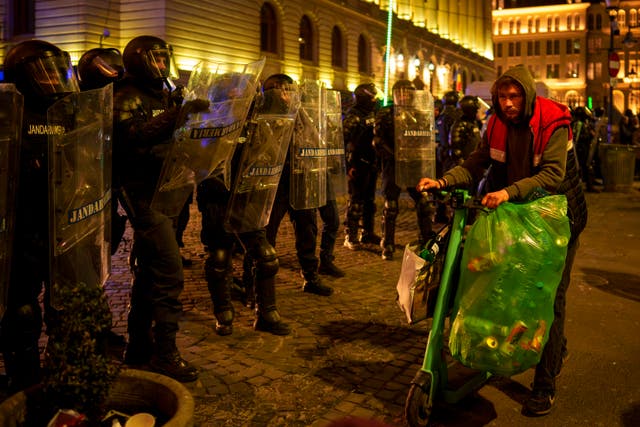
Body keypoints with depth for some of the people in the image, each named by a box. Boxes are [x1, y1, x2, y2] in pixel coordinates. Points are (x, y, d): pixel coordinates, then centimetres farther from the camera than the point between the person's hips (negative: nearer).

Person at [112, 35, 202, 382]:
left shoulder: (160, 96, 19)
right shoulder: (127, 97, -8)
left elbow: (172, 140, 25)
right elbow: (135, 137, -28)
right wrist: (177, 114, -35)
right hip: (144, 194, -9)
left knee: (149, 272, 14)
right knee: (169, 272, -12)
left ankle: (139, 347, 25)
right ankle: (165, 354, -3)